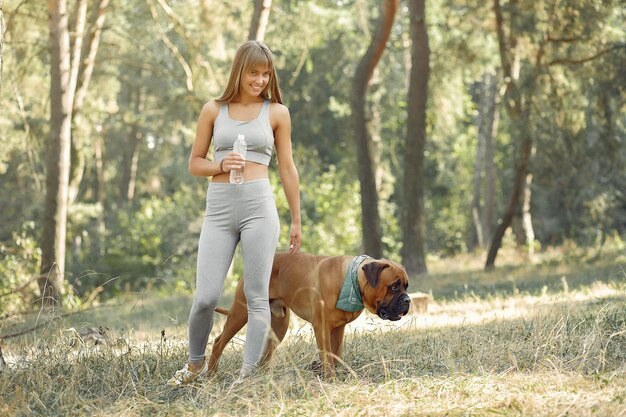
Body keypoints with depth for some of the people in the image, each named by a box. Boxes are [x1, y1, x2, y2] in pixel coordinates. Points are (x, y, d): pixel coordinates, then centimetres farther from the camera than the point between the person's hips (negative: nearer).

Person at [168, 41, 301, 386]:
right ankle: (196, 364, 21)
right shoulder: (213, 110, 10)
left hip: (259, 206, -1)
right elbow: (195, 163, 14)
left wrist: (296, 221, 14)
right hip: (219, 208, 1)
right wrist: (221, 166, -8)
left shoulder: (277, 112, 8)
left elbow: (287, 168, 12)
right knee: (206, 297, -4)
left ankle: (248, 374, 3)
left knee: (257, 297, -3)